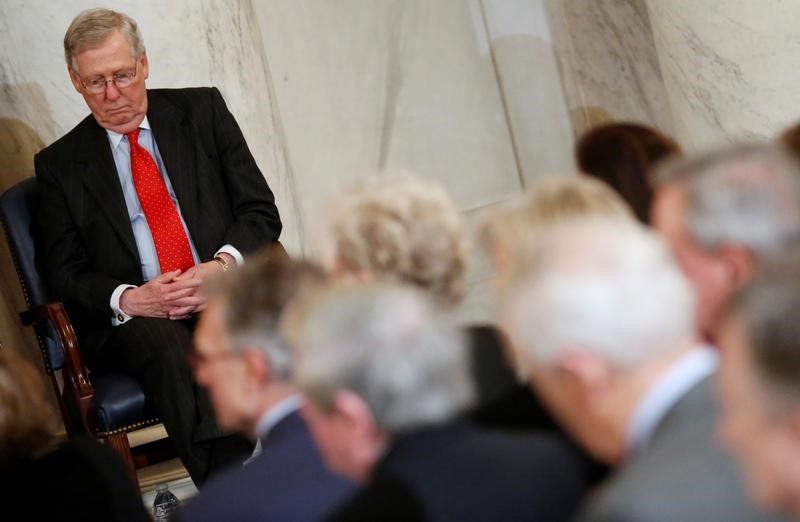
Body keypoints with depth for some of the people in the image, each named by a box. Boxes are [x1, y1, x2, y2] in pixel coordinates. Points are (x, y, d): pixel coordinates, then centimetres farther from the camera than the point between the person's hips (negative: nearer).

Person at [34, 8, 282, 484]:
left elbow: (261, 210, 8)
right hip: (132, 320, -1)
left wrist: (224, 266, -14)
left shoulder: (203, 111, 12)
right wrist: (127, 299, -14)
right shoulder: (59, 164, 11)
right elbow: (64, 272, 8)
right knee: (164, 342, -36)